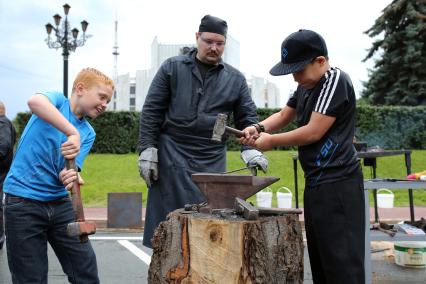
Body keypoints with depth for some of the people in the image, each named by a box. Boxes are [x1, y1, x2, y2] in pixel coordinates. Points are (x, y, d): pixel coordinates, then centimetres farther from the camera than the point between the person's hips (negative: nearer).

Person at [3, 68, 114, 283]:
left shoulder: (88, 133, 10)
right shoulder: (57, 100, -4)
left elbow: (72, 168, -3)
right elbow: (35, 102, -29)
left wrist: (70, 176, -26)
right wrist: (73, 132, -34)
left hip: (60, 203, 6)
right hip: (23, 202, -5)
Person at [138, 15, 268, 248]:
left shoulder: (235, 79, 10)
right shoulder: (172, 68, 5)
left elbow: (247, 118, 10)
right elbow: (151, 111, 3)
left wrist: (250, 148, -8)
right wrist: (147, 150, -5)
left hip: (212, 161, 2)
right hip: (172, 156, -1)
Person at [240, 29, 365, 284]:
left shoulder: (335, 80, -13)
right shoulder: (306, 86, 16)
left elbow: (313, 132, -18)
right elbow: (284, 116, 21)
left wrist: (271, 141, -7)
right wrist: (259, 128, 0)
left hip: (337, 183, -10)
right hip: (317, 182, 10)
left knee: (341, 263, -7)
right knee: (320, 258, 14)